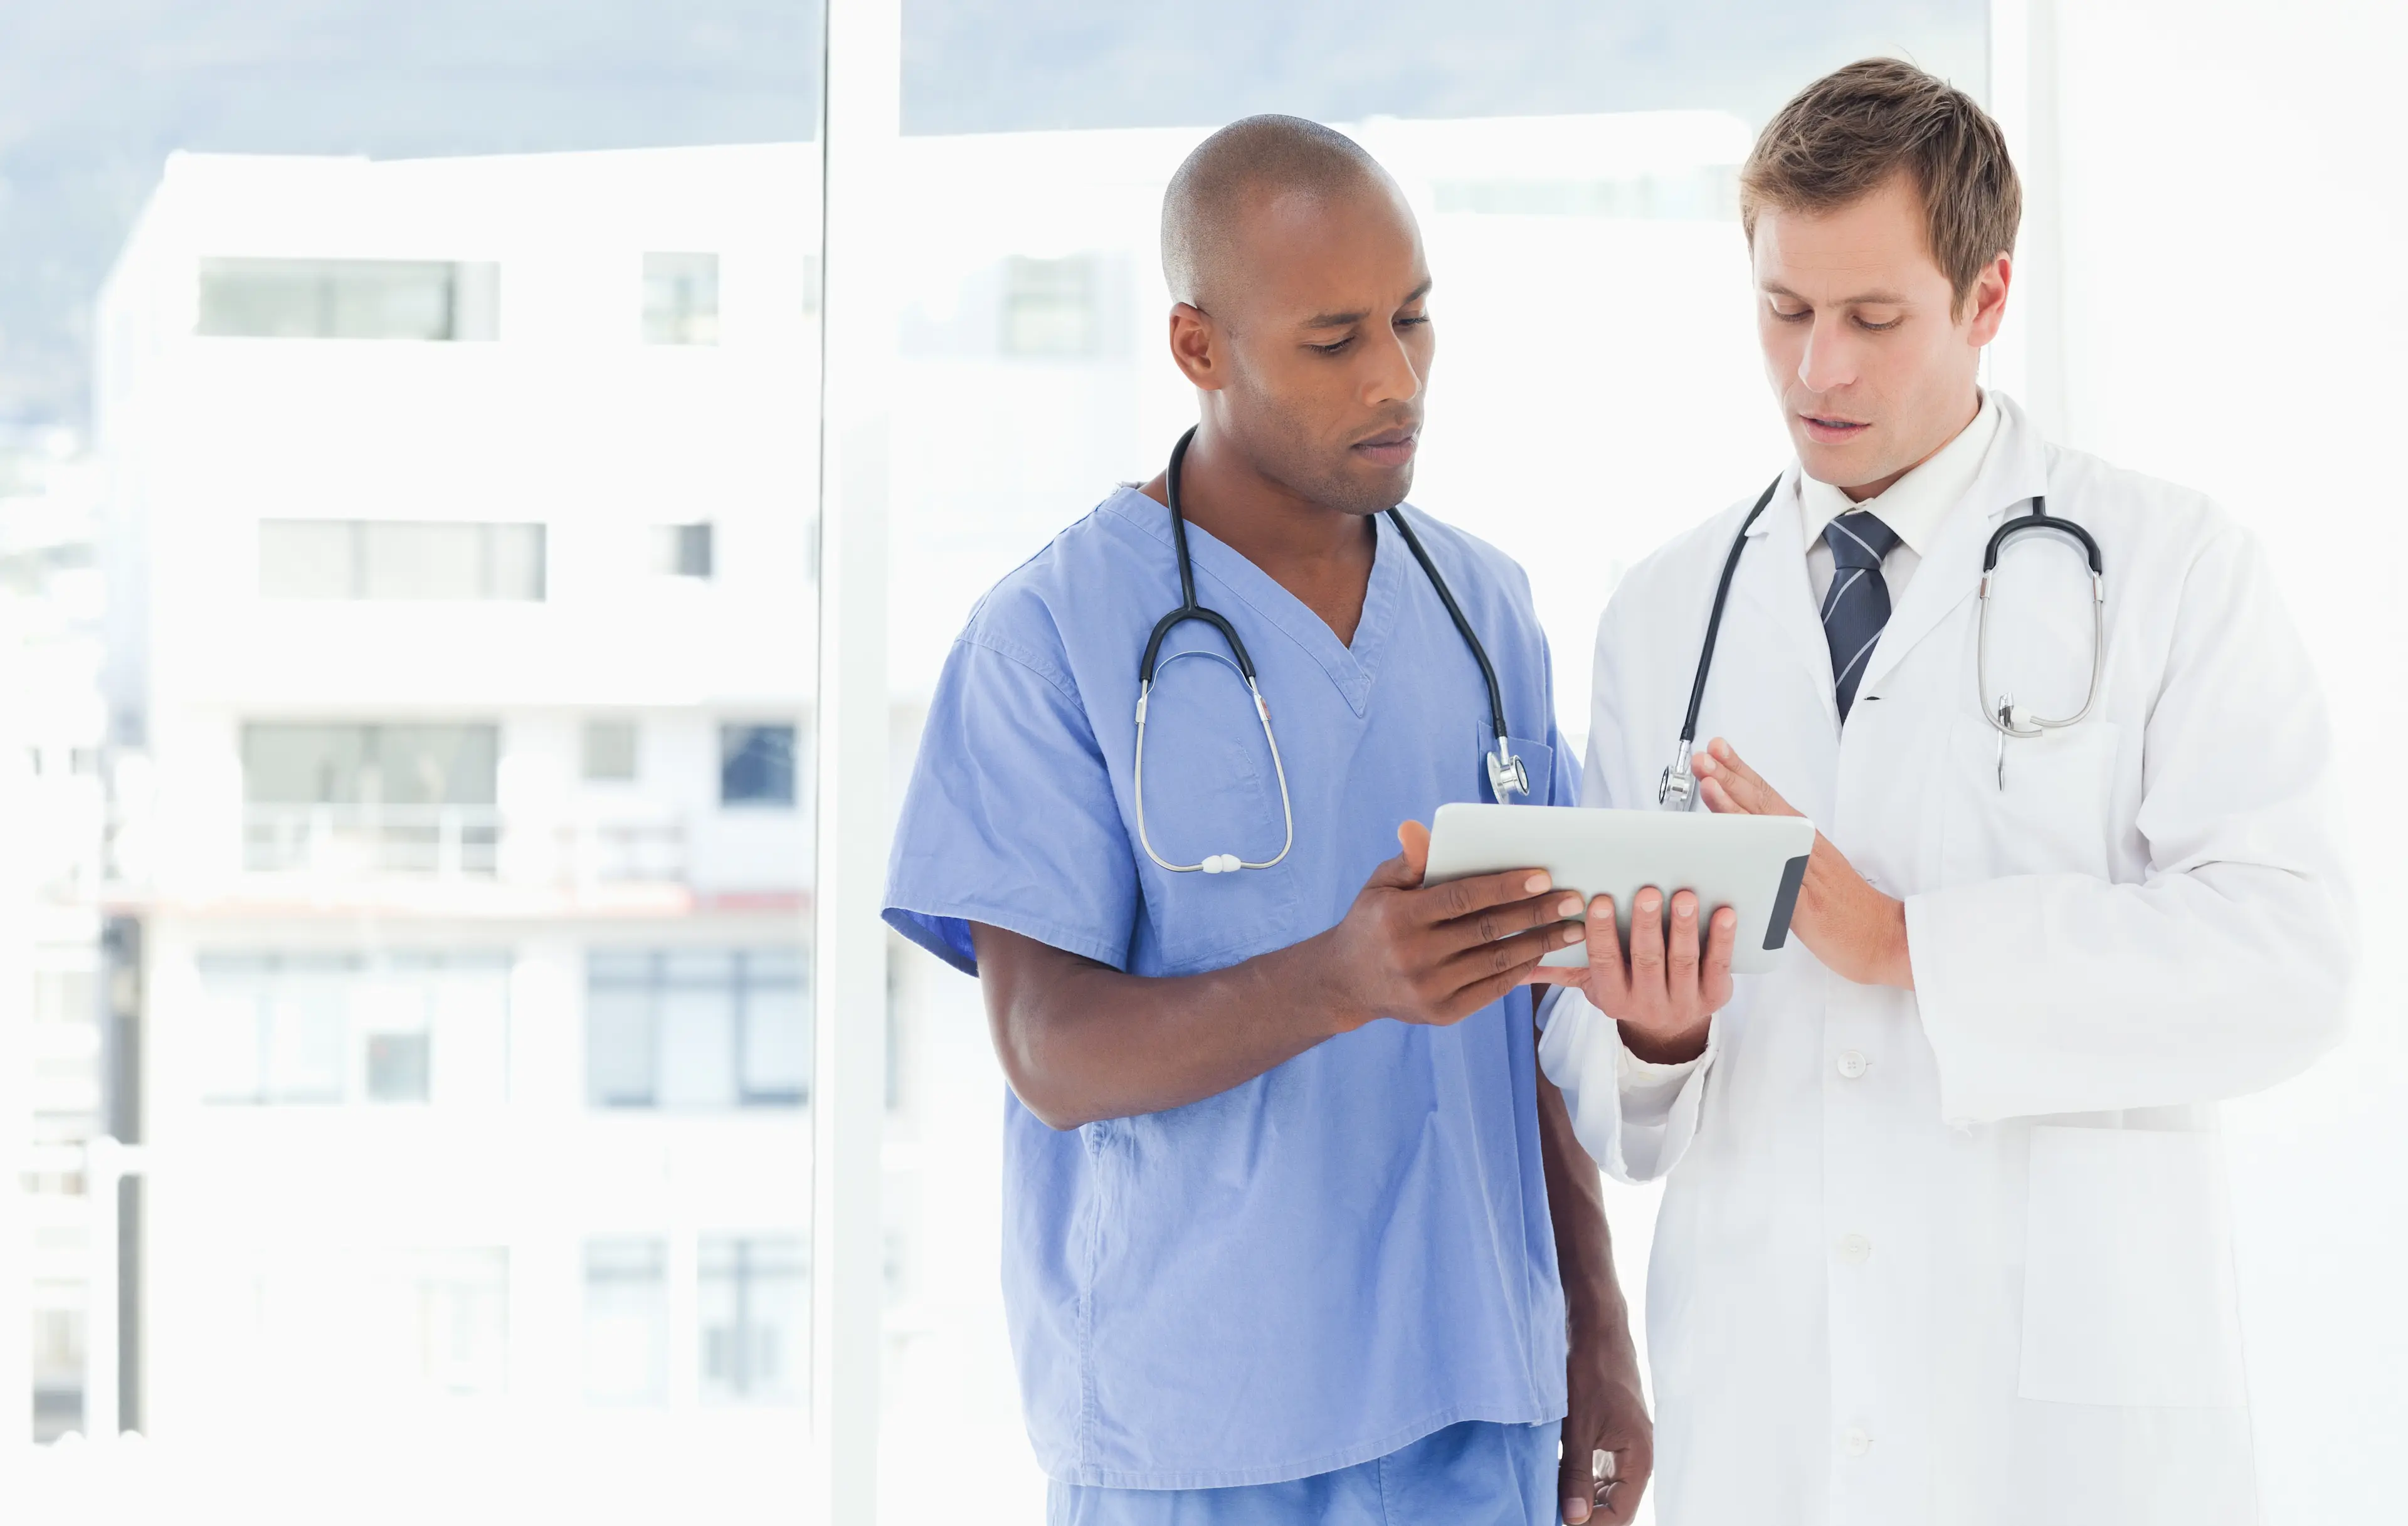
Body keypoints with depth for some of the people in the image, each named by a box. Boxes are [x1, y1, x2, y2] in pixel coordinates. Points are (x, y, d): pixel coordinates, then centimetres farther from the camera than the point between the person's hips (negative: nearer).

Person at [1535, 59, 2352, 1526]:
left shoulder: (2173, 568, 0)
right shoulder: (1663, 615, 10)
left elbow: (2283, 956, -12)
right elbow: (1591, 1069, 9)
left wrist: (1907, 942, -18)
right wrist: (1650, 1035, -14)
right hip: (1758, 1397, 3)